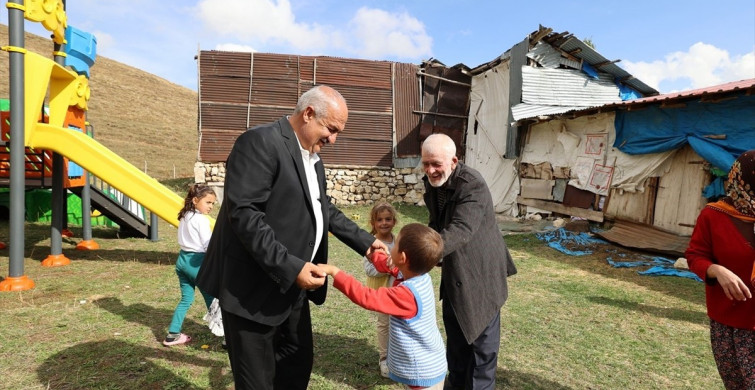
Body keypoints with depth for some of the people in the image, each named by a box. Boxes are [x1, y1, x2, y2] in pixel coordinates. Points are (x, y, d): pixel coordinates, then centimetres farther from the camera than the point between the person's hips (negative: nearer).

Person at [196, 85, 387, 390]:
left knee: (299, 365, 20)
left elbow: (325, 210, 19)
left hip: (292, 288, 9)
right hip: (254, 289, -8)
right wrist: (290, 267, -27)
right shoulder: (260, 142, -18)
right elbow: (243, 214, -26)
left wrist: (364, 241, 12)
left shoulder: (313, 157, 11)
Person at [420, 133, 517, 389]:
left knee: (481, 336, 8)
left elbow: (459, 230, -39)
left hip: (480, 272, -7)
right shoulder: (432, 182, -2)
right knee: (455, 335, 21)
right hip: (453, 273, 8)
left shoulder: (472, 185, -27)